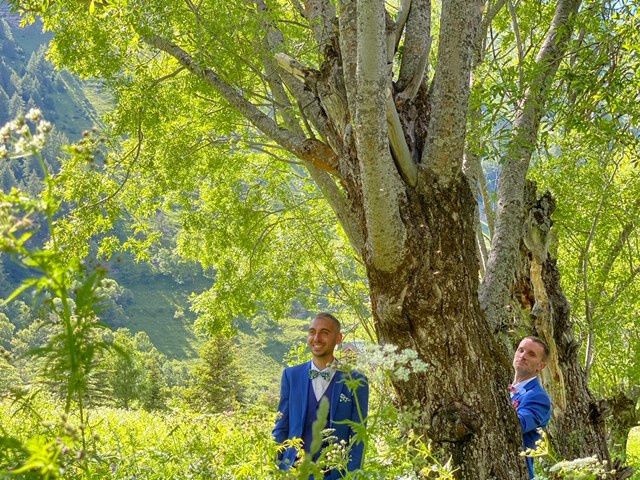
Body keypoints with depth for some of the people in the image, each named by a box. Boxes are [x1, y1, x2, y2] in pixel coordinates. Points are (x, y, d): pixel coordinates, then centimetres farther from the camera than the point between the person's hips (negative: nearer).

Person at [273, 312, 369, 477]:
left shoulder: (355, 382, -2)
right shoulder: (291, 375, 4)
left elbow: (357, 437, -1)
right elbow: (281, 428, 7)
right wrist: (276, 471, -1)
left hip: (335, 474, -2)